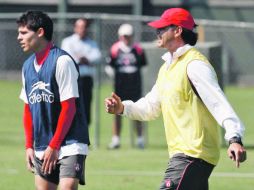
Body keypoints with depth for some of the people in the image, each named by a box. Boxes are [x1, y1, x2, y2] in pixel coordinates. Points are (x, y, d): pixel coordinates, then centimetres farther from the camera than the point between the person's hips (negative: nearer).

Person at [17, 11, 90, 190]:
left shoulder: (62, 61, -12)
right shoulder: (28, 66, 10)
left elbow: (69, 108, -15)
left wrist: (53, 146, -15)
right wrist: (29, 146, 9)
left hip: (70, 145, -7)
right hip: (42, 148, 7)